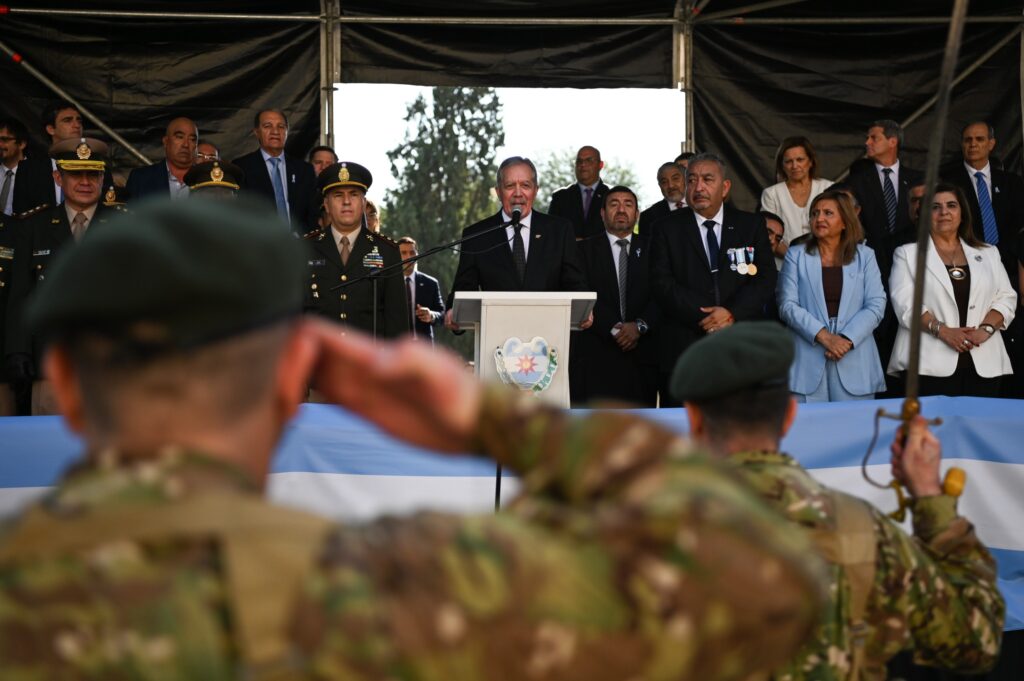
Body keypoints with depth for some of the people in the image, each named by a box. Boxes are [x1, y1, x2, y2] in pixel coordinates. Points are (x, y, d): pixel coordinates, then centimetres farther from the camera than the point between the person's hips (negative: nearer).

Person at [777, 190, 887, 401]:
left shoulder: (864, 256, 11)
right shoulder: (796, 256, 9)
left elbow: (876, 305, 2)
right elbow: (787, 305, -1)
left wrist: (847, 340, -12)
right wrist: (823, 336, -14)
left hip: (854, 363, 1)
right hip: (808, 362, -1)